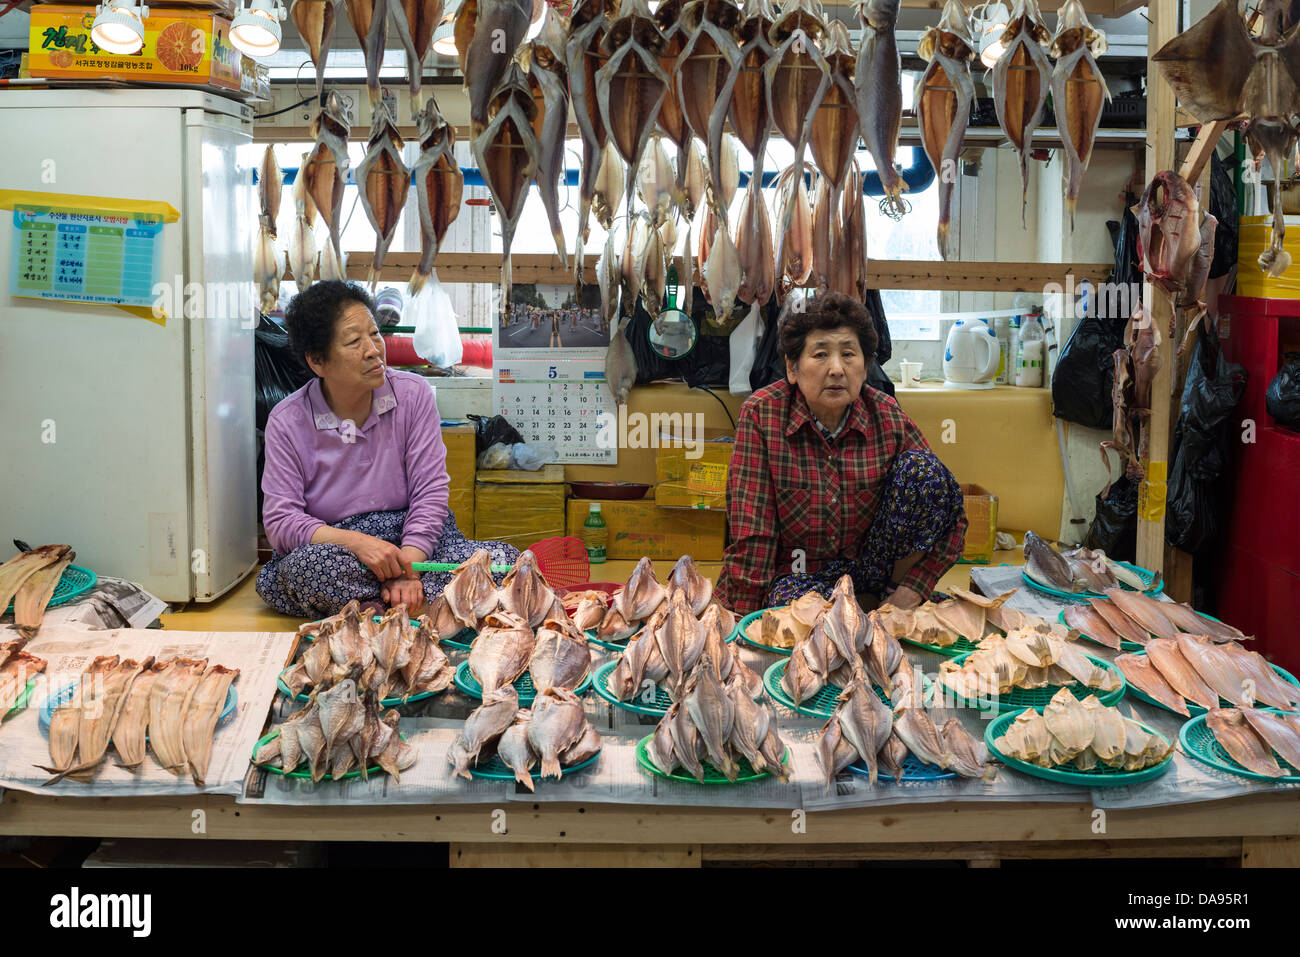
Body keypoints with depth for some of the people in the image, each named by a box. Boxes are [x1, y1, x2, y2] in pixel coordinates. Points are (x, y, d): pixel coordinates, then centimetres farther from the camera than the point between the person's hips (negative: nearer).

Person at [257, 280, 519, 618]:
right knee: (306, 564, -38)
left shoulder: (414, 393, -1)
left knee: (503, 559, -23)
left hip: (414, 540, 2)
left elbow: (430, 491, -5)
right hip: (335, 547, -1)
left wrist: (408, 564, -22)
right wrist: (356, 542, -27)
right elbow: (280, 521, -10)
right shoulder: (288, 422, -5)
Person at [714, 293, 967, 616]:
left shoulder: (887, 416, -9)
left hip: (868, 561, 2)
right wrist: (747, 618, -17)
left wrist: (915, 587, -14)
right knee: (793, 601, -38)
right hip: (798, 573, -2)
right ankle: (866, 602, -7)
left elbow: (952, 517, -3)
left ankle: (893, 590, -2)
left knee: (922, 468, -18)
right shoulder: (762, 413, -14)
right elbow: (752, 532, -14)